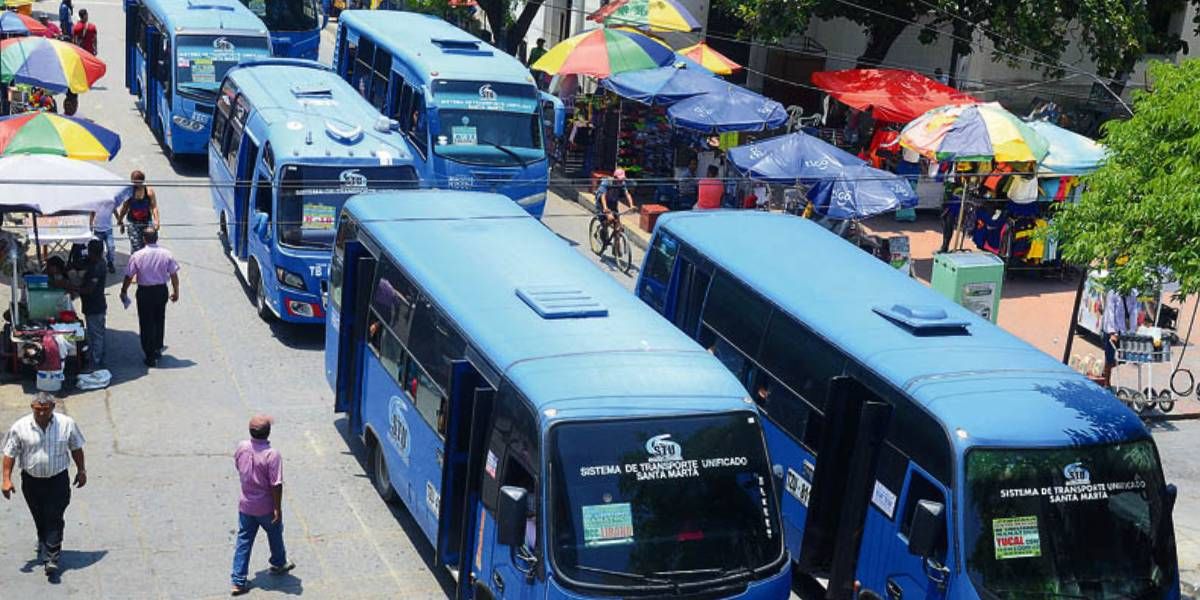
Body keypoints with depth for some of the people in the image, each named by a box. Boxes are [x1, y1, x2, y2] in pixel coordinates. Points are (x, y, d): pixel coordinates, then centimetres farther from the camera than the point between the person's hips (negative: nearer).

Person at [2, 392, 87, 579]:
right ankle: (44, 544, 39)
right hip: (31, 481, 1)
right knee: (40, 519, 15)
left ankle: (51, 558, -6)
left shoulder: (67, 424, -8)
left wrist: (81, 470, 11)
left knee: (54, 519, -6)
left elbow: (76, 448, 6)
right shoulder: (20, 427, -9)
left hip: (58, 479, -1)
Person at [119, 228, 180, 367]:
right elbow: (174, 275, -2)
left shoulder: (137, 256, -13)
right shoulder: (166, 254, -7)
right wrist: (176, 291, 12)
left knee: (146, 324, 6)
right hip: (162, 290, 3)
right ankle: (158, 349, 33)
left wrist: (124, 291, 9)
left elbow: (129, 277, -7)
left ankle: (151, 356, 8)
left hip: (145, 292, -3)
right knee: (159, 320, 22)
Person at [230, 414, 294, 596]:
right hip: (266, 507, -4)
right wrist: (278, 508, -14)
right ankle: (279, 564, 44)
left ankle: (238, 581, 11)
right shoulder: (272, 454, -26)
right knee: (275, 535, 22)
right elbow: (276, 485, -23)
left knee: (243, 541, 11)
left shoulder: (241, 447, -9)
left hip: (246, 504, 4)